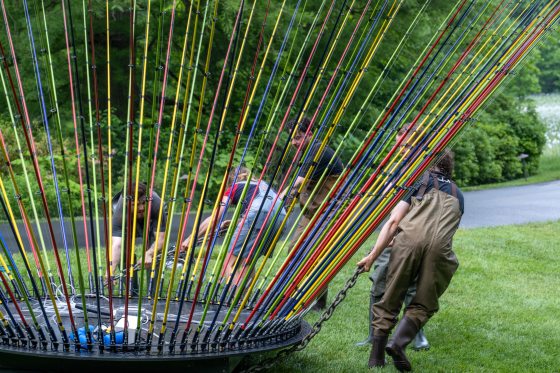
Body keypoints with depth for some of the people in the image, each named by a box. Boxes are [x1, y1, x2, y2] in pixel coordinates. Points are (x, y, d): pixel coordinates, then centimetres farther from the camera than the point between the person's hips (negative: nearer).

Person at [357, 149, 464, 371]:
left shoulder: (419, 182, 23)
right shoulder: (457, 195, 33)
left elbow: (393, 221, 10)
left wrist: (373, 255, 9)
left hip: (409, 238, -1)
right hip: (439, 247, 1)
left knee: (390, 298, 9)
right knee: (423, 304, 13)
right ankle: (398, 343, -10)